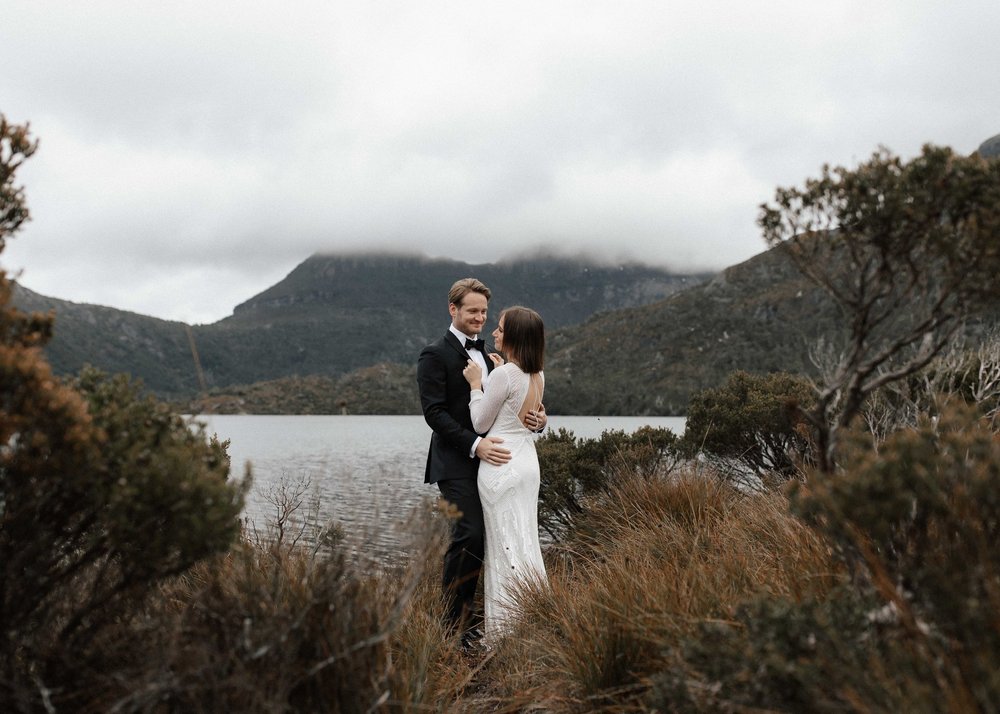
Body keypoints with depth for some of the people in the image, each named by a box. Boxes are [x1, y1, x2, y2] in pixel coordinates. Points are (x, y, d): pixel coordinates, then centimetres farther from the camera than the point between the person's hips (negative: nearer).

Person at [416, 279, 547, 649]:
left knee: (487, 537, 5)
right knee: (469, 535, -13)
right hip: (456, 464, -7)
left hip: (489, 462, 7)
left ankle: (467, 614, 14)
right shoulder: (435, 355, -4)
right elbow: (435, 412, -13)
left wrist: (535, 420, -3)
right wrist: (475, 444, -24)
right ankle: (455, 622, -2)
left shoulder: (489, 355, 19)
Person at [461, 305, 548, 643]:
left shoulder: (504, 375, -17)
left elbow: (481, 423, -8)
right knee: (526, 542, 13)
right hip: (528, 462, 8)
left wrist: (476, 383, 1)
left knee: (505, 546, -2)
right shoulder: (537, 376, 7)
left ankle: (507, 632, 3)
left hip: (501, 466, -8)